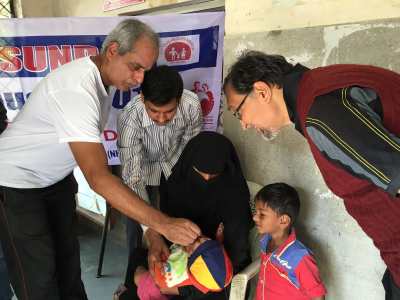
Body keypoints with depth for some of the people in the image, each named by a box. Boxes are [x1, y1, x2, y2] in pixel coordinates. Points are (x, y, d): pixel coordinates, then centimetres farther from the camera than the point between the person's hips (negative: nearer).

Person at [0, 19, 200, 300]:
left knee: (67, 252, 16)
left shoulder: (104, 77, -5)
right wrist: (163, 224, -43)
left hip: (56, 176, 8)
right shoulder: (77, 89, -35)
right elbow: (98, 178, -42)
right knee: (39, 274, -2)